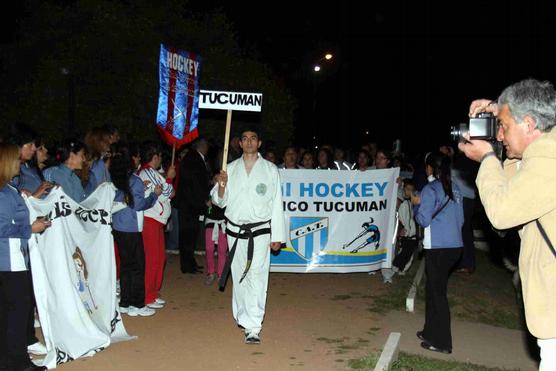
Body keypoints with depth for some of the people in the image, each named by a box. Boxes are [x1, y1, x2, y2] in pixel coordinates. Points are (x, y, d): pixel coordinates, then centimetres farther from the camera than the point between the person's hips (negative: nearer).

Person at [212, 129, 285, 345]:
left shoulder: (270, 170, 3)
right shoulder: (231, 169, 8)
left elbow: (276, 205, 3)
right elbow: (220, 201, 9)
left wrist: (277, 236, 0)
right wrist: (221, 186, -13)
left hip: (260, 232, -3)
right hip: (235, 231, 3)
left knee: (256, 276, -10)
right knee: (239, 277, 11)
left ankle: (253, 327, -10)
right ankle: (243, 317, 29)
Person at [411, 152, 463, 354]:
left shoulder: (430, 189, -10)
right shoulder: (455, 189, 11)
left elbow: (423, 220, -11)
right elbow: (460, 219, 15)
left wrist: (417, 204, 5)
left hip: (437, 247, -7)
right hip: (455, 245, 7)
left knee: (437, 291, 0)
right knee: (434, 288, 17)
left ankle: (441, 341, 6)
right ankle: (431, 331, 27)